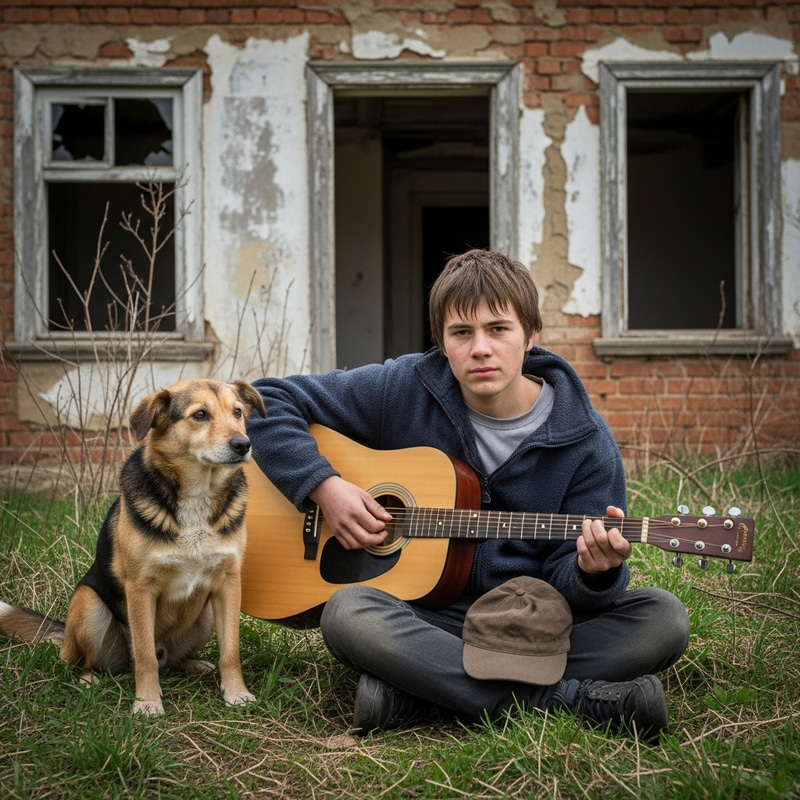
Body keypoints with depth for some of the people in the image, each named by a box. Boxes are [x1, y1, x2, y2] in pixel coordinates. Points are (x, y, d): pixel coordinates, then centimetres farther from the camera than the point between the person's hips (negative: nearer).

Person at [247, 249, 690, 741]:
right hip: (425, 622, -1)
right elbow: (269, 401, 1)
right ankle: (568, 697, -31)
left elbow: (565, 580, -3)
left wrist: (593, 573, -28)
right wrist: (324, 486, -13)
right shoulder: (402, 391, -3)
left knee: (662, 618, -25)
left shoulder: (583, 440, -3)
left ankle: (417, 694, -29)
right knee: (348, 612, -34)